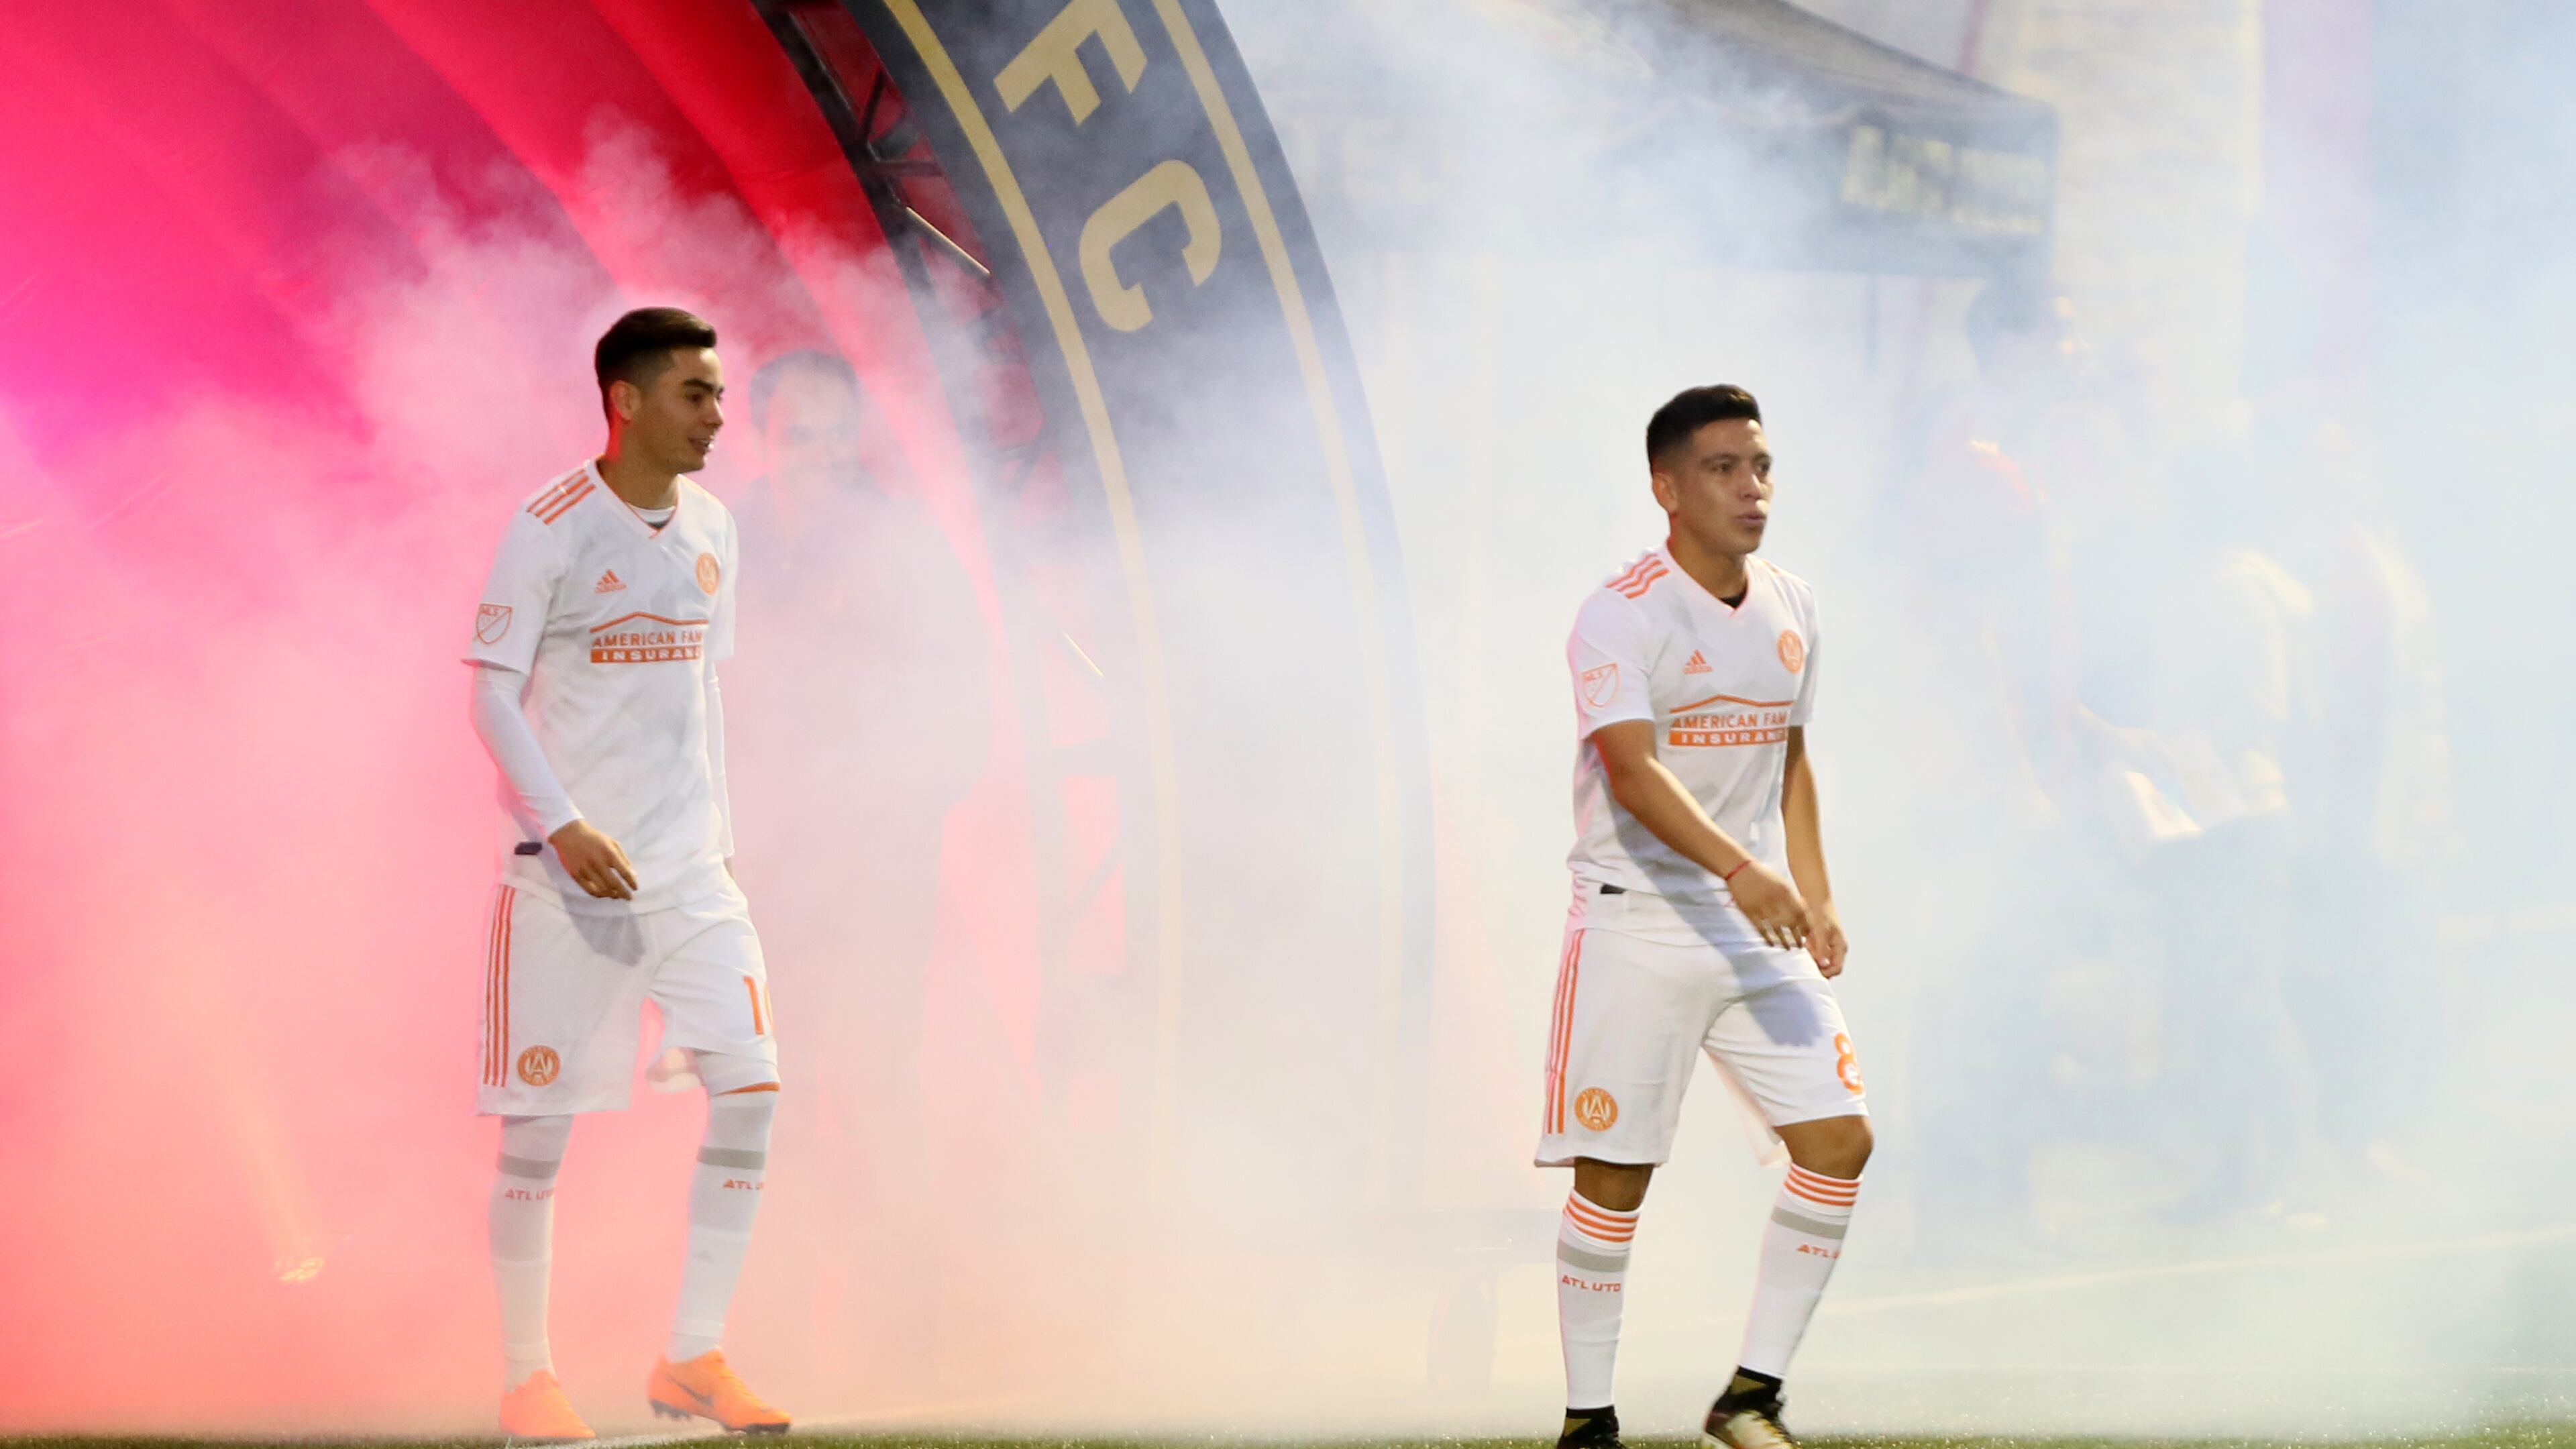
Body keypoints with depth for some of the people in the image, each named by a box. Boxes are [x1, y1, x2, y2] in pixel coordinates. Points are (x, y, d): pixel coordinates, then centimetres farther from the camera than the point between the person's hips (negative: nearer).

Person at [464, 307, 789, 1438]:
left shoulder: (707, 529, 9)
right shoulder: (550, 528, -10)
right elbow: (491, 694, -12)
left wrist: (716, 832, 15)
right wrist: (564, 828, -21)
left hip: (687, 866, 6)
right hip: (565, 867, -6)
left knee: (750, 1087, -5)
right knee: (543, 1118, -1)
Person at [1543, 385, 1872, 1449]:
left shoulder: (1790, 608, 10)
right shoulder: (1621, 614, -13)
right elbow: (1633, 769, -25)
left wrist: (1815, 898, 11)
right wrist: (1739, 870, -39)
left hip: (1759, 927, 6)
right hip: (1636, 928, -6)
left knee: (1839, 1139, -4)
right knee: (1614, 1177, -4)